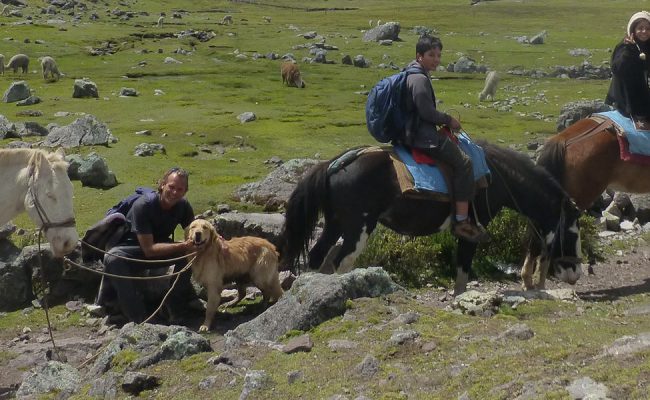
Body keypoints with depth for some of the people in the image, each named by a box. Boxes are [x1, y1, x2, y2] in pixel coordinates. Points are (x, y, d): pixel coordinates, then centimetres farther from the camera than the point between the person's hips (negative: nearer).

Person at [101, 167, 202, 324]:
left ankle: (175, 305, -9)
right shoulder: (144, 205, -29)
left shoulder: (183, 206, -12)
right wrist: (182, 246, -40)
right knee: (112, 259, -37)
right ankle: (137, 317, -37)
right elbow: (148, 249, -31)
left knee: (190, 252, -22)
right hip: (131, 249, -4)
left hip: (160, 246, 5)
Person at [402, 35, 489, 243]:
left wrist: (443, 121, 15)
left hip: (411, 131, 12)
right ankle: (461, 221, -16)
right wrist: (449, 120, -9)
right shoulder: (420, 79, -17)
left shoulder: (411, 73, 16)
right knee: (463, 162, -15)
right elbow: (427, 112, -23)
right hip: (422, 136, -12)